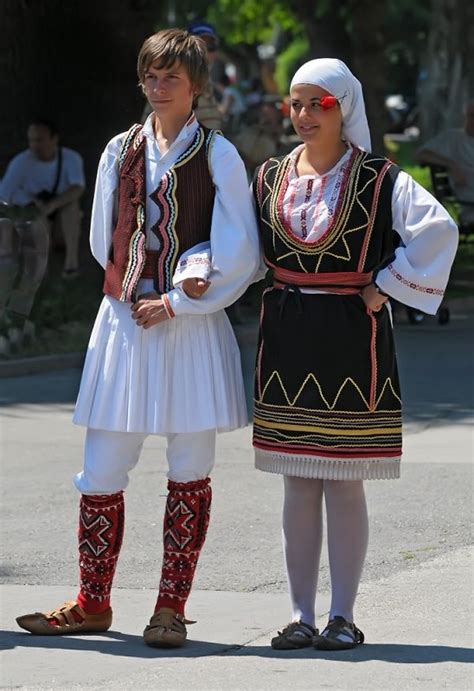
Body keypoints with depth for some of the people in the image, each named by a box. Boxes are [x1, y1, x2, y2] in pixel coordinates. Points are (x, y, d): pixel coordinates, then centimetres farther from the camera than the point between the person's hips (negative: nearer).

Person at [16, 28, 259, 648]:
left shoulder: (217, 155, 1)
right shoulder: (121, 151, 10)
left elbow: (238, 251, -3)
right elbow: (104, 242, 10)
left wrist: (174, 301, -9)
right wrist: (181, 268, -3)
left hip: (192, 323, -3)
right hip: (126, 318, 3)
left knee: (190, 469, 1)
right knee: (101, 469, 1)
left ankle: (171, 608, 8)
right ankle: (92, 604, 12)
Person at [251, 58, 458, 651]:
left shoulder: (379, 179, -5)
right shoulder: (270, 177, 8)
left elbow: (439, 229, -15)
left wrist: (384, 287, -13)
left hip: (351, 340, -4)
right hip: (288, 340, 4)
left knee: (344, 485, -1)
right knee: (298, 487, 6)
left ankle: (342, 617, 6)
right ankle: (301, 615, 11)